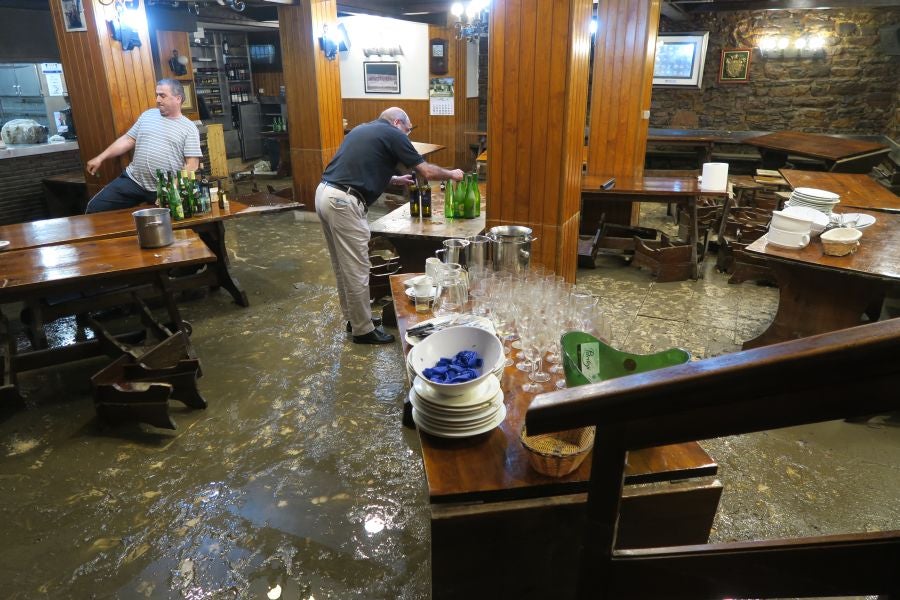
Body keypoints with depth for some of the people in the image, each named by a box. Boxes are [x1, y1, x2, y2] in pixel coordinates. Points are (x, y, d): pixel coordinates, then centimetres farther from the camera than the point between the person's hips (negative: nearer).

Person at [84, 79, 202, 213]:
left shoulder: (189, 128, -3)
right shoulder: (148, 115, 11)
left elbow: (192, 165, -9)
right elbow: (127, 140, 13)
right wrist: (100, 158, 7)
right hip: (133, 180, 4)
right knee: (95, 208, 2)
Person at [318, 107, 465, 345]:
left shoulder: (363, 129, 23)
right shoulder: (392, 134, 0)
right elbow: (426, 172, 3)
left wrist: (396, 179, 38)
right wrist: (451, 174, 20)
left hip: (325, 194, 9)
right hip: (343, 202, -9)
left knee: (343, 266, 19)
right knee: (356, 270, 1)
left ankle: (352, 318, 33)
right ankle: (363, 330, 13)